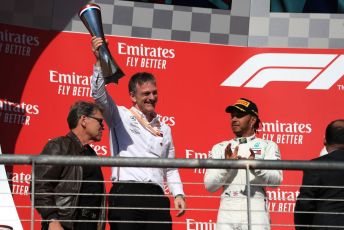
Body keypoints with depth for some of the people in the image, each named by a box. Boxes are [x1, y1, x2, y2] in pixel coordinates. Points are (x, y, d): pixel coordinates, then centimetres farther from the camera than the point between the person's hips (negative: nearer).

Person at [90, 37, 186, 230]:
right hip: (126, 193, -4)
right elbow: (99, 94, -6)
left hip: (156, 196, 4)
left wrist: (179, 194, 9)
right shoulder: (121, 117, 9)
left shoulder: (165, 129, 22)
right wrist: (99, 61, -16)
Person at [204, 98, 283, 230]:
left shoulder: (268, 146, 11)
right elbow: (209, 185, 7)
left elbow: (276, 180, -4)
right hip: (227, 211, 2)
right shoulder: (220, 148, 17)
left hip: (256, 211, -2)